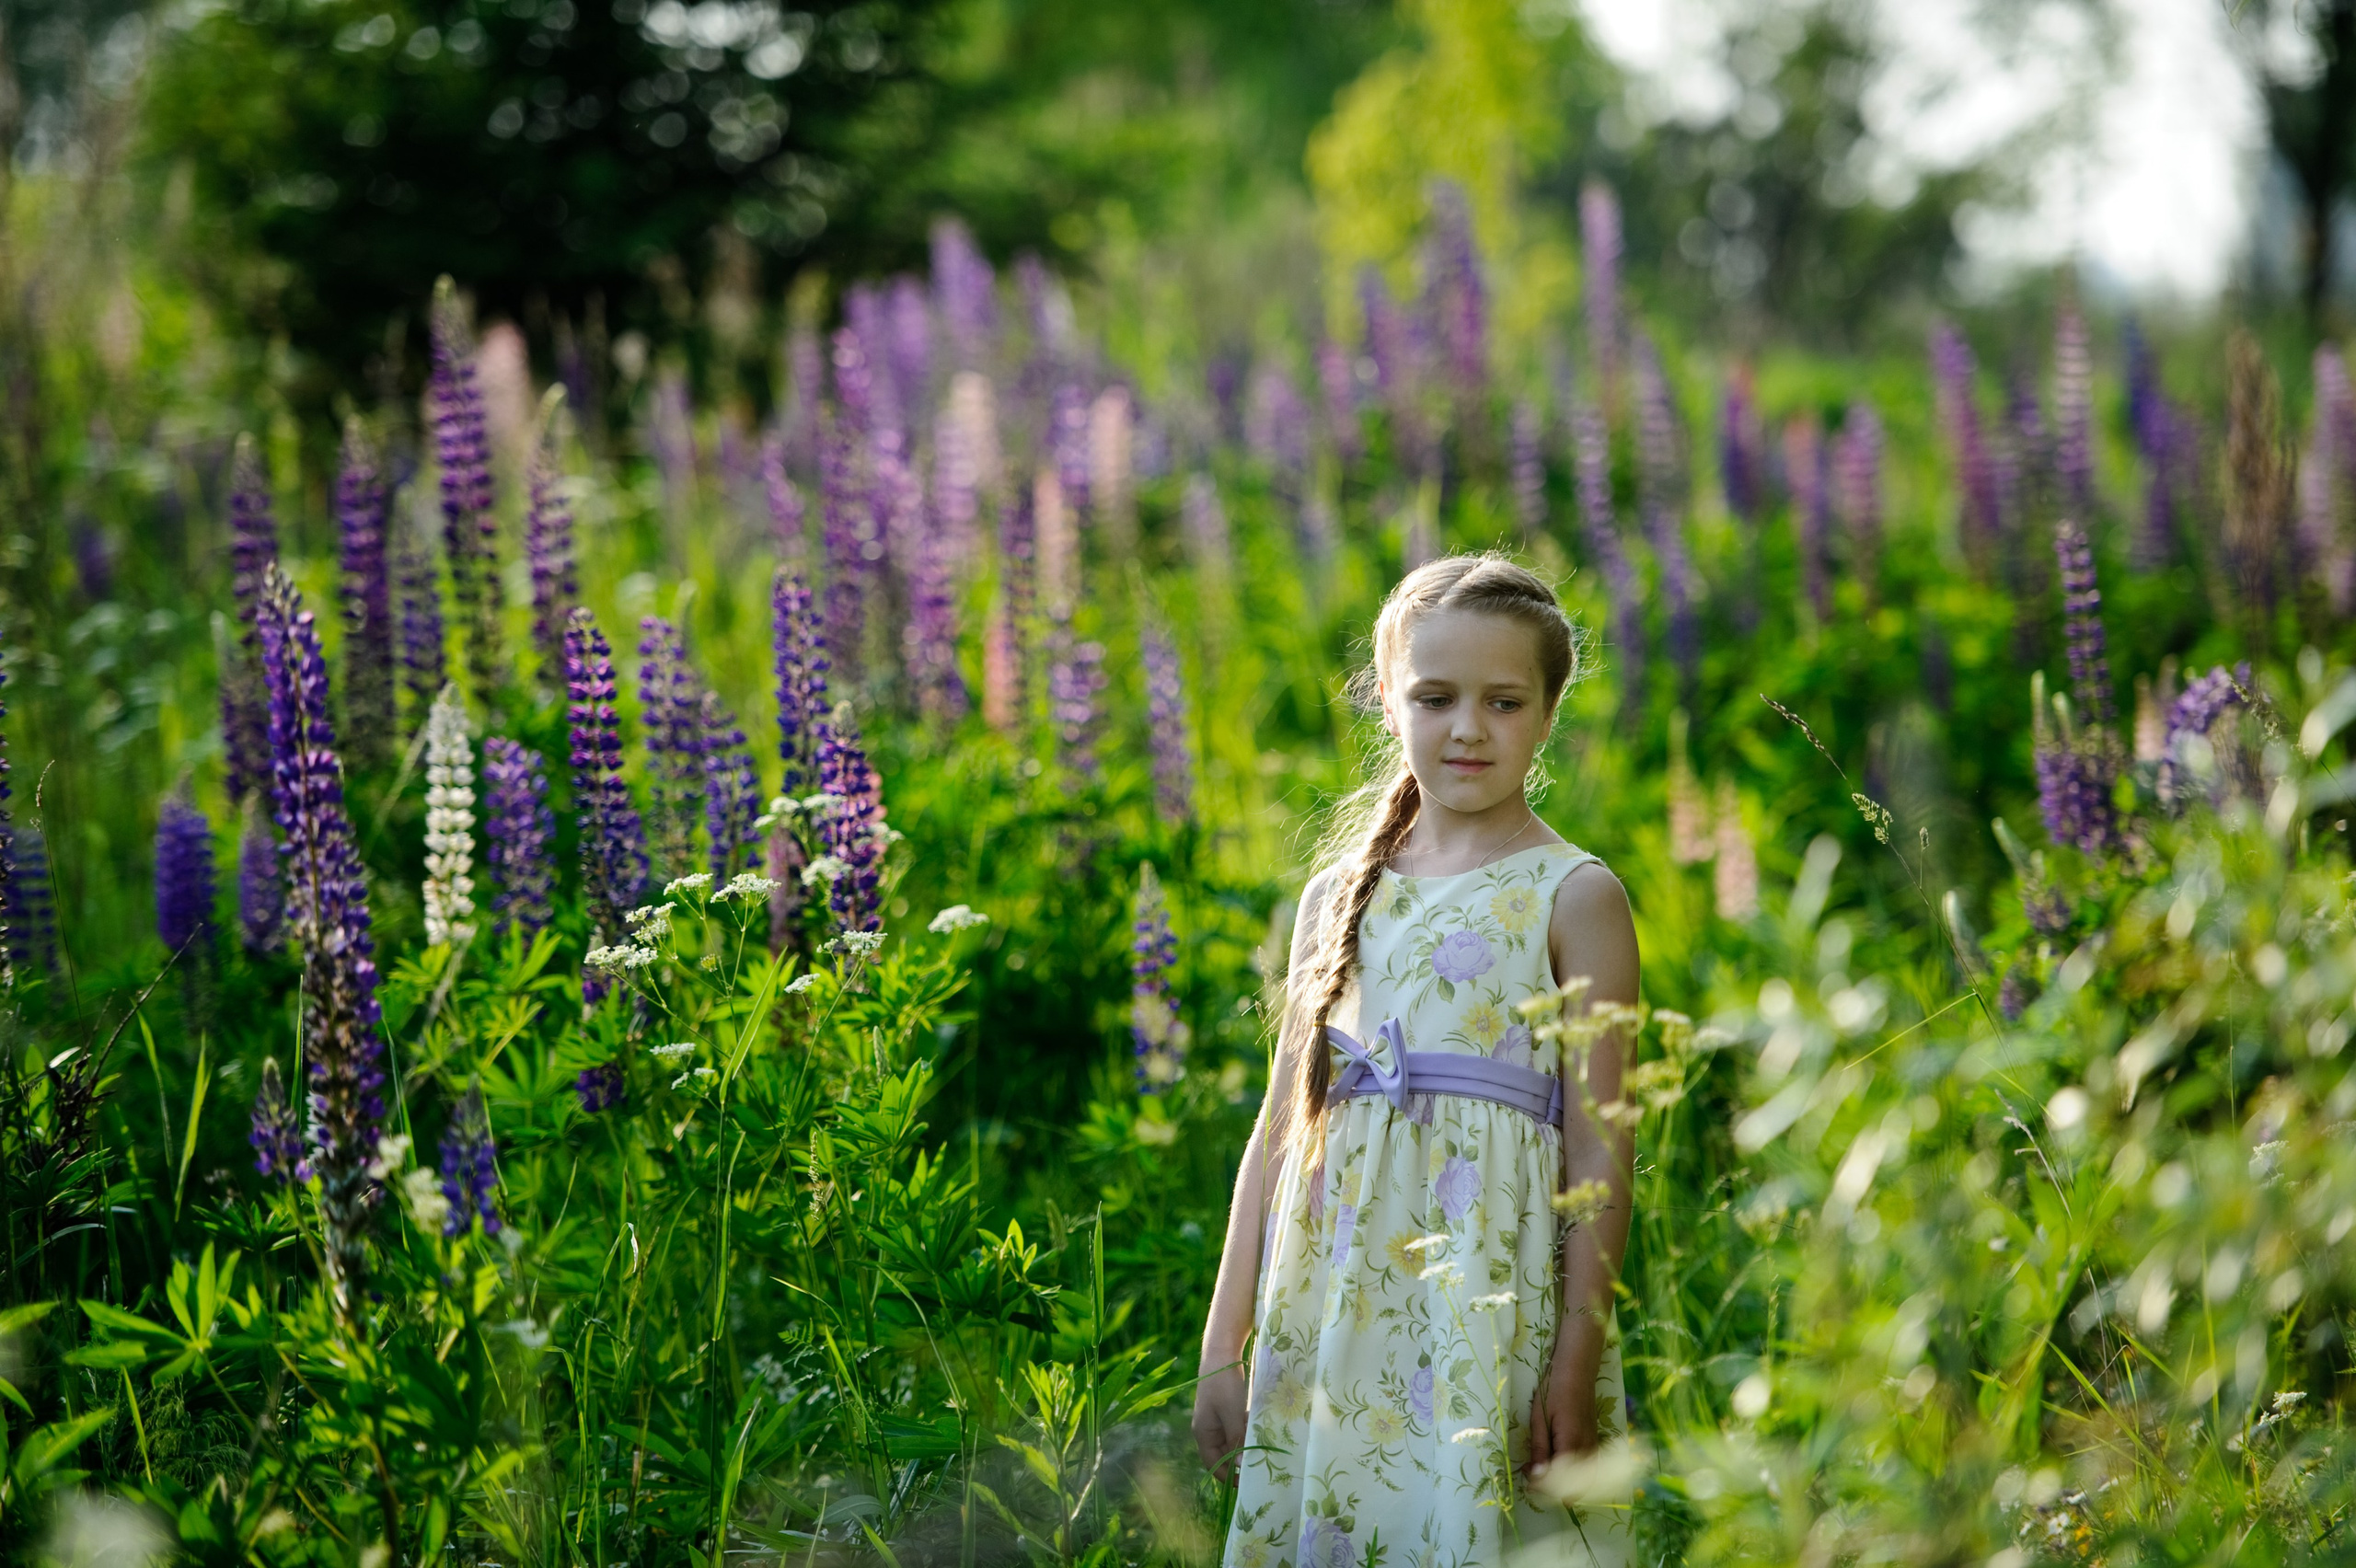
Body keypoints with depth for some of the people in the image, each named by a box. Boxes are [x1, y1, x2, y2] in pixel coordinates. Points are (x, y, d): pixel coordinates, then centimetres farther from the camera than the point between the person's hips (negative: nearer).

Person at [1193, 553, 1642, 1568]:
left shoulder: (1571, 898, -2)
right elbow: (1281, 1130, 13)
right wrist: (1223, 1351, 11)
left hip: (1492, 1323, -4)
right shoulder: (1338, 899, 11)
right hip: (1328, 1320, 4)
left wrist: (1578, 1364, -12)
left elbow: (1598, 1149, -6)